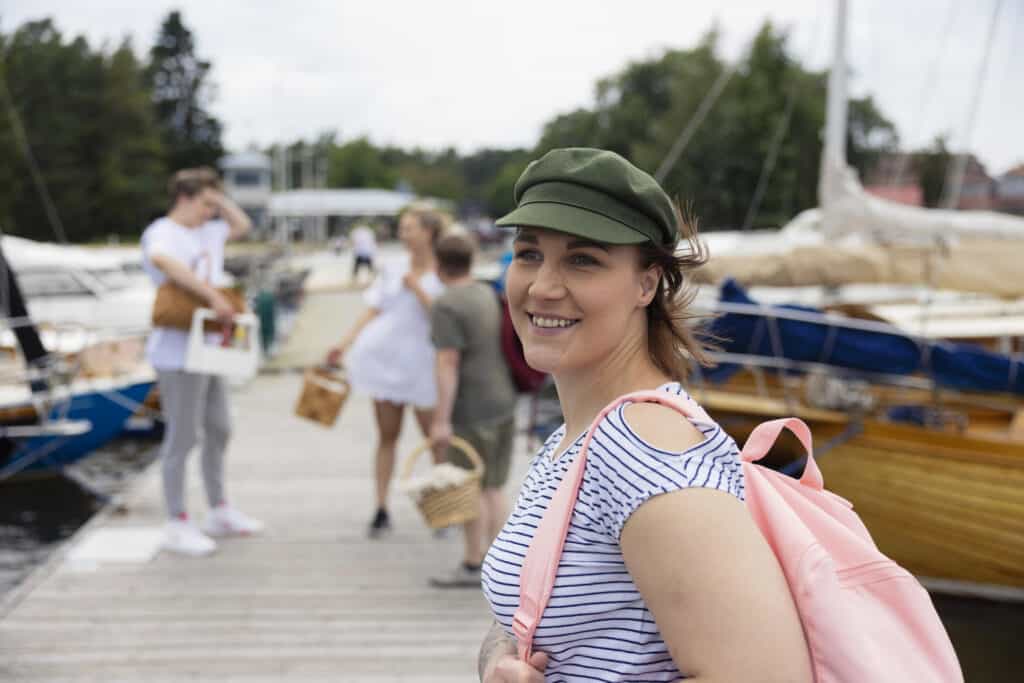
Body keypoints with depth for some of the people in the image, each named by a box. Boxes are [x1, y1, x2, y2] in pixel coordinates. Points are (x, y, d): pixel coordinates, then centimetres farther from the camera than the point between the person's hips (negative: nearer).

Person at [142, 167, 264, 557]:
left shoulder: (206, 233, 15)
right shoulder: (163, 233, -13)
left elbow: (242, 225, 31)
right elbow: (162, 260, -37)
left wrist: (217, 196, 14)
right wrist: (212, 295, -38)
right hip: (179, 352, -10)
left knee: (219, 430, 16)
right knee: (182, 436, -4)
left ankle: (219, 512, 28)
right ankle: (177, 525, 5)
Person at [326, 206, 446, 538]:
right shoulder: (393, 271, 11)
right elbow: (373, 311, 10)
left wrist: (418, 289, -17)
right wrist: (344, 344, 2)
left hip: (421, 363, -4)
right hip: (385, 357, 4)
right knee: (387, 435, 6)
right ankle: (381, 509, 10)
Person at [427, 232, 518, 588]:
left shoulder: (446, 306, -15)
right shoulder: (487, 294, 9)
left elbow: (448, 364, -20)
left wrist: (442, 419, -19)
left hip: (473, 411, -8)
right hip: (502, 402, 8)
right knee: (492, 488, 13)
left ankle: (471, 566, 8)